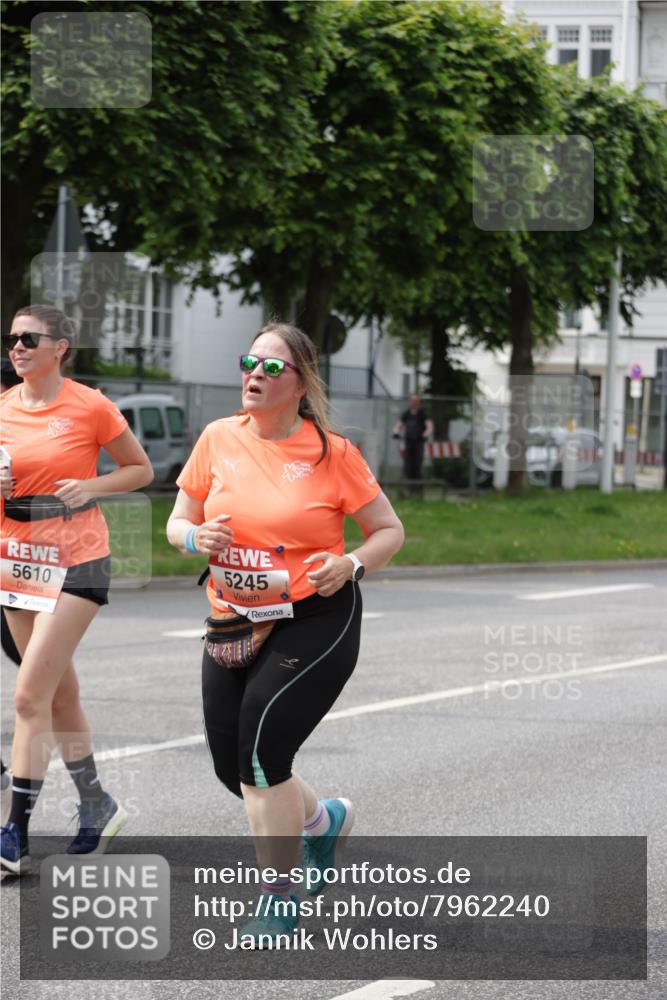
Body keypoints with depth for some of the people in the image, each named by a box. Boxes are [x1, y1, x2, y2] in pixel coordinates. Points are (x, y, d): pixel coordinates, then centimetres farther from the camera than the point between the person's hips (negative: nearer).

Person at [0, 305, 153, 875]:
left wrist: (91, 486, -14)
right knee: (60, 696, 14)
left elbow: (141, 470, 3)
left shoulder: (90, 407, -8)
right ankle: (97, 807, 31)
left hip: (76, 564, -5)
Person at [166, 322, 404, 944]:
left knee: (261, 751, -18)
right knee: (232, 768, 5)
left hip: (316, 620, -5)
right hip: (234, 622, 5)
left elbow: (390, 530, 1)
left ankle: (279, 903, -2)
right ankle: (324, 819, 39)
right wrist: (197, 537, -13)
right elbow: (177, 523, 10)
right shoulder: (219, 438, 2)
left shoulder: (332, 452, -6)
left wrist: (351, 565, -18)